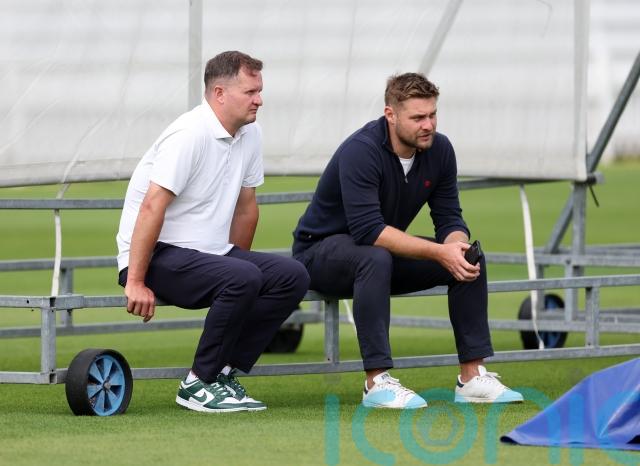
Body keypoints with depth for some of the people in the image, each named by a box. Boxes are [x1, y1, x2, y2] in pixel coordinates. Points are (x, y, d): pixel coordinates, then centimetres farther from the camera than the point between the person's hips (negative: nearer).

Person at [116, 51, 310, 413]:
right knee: (243, 279, -32)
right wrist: (135, 282, -25)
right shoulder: (190, 135, -20)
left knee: (293, 276, -10)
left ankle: (226, 370, -4)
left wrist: (237, 260, 22)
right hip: (161, 256, -9)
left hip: (210, 250, 9)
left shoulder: (251, 135, 8)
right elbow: (152, 207, -23)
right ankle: (199, 384, -18)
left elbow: (246, 207, 19)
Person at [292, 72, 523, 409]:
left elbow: (449, 218, -5)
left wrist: (458, 247, -29)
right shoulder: (361, 151, -29)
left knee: (468, 257, -12)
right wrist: (438, 251, -40)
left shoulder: (439, 149, -8)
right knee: (376, 258, -39)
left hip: (382, 254, 7)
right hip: (321, 251, -7)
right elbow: (368, 230, -36)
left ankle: (472, 377, -9)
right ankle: (377, 382, -35)